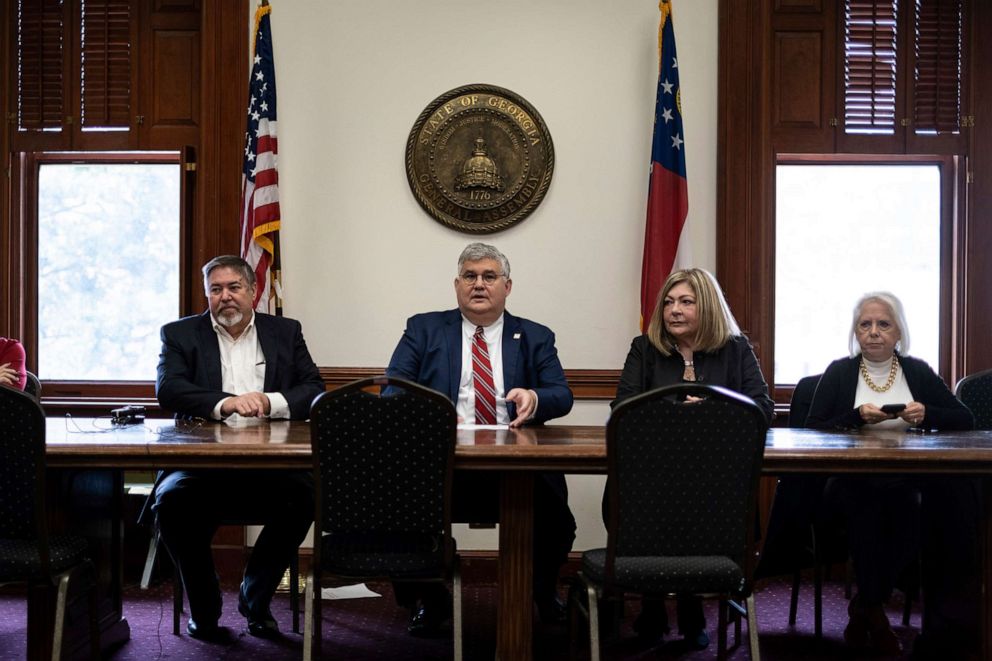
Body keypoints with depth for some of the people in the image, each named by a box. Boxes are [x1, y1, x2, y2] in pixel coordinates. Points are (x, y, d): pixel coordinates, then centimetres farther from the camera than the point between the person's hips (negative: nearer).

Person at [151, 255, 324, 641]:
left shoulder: (286, 332, 15)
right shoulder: (180, 334, 12)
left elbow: (315, 391, 6)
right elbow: (168, 389, -6)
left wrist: (270, 402, -14)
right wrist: (225, 403, -22)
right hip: (202, 461, 0)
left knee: (304, 494, -29)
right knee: (171, 499, -30)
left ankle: (255, 598, -2)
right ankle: (203, 607, -3)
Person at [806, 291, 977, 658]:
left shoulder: (918, 371, 15)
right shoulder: (839, 372, 10)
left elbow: (966, 419, 9)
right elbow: (812, 430, 1)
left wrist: (927, 414, -11)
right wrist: (858, 416, -14)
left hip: (911, 480, 2)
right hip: (855, 482, -2)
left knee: (954, 491, -33)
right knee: (871, 509, -38)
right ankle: (872, 611, -10)